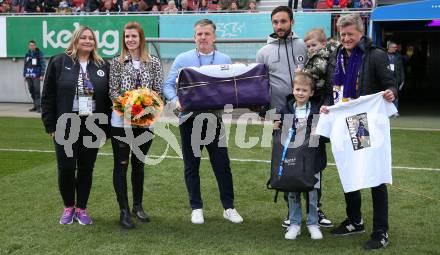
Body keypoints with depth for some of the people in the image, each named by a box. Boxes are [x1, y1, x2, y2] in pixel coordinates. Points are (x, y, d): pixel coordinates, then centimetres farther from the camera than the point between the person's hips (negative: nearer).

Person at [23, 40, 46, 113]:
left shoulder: (39, 53, -1)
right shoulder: (27, 54, 13)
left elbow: (43, 64, -4)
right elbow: (25, 65, 18)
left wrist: (42, 75, -10)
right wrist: (24, 75, 14)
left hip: (36, 76, -5)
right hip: (28, 76, 5)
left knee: (37, 91, -10)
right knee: (31, 91, 6)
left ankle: (38, 107, -10)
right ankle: (35, 106, 15)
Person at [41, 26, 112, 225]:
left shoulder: (103, 66, 7)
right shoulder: (59, 63, 0)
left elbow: (107, 98, 7)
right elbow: (48, 96, 0)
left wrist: (104, 127, 1)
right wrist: (51, 125, -5)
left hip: (92, 126, 2)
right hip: (66, 126, -2)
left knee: (86, 169, 8)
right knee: (66, 168, 1)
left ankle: (81, 208, 22)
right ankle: (68, 207, 21)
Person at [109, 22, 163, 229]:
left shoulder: (153, 62, 4)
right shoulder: (117, 62, 1)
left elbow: (158, 91, 2)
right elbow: (113, 91, -3)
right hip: (121, 120, -2)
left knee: (139, 163, 13)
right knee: (121, 164, 0)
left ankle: (138, 206, 26)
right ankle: (124, 210, 6)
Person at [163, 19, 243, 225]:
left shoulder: (225, 60, 7)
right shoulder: (182, 59, 3)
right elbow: (168, 85, 2)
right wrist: (176, 101, -17)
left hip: (214, 117, 0)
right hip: (189, 118, 0)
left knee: (222, 164, 2)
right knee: (191, 166, 7)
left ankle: (229, 207, 14)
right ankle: (196, 208, 20)